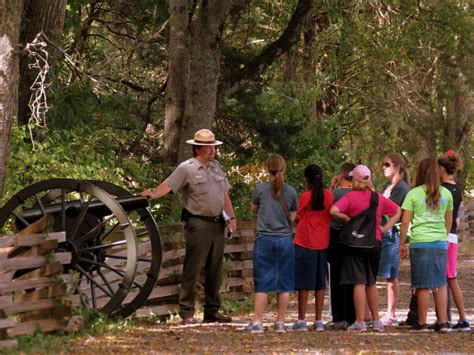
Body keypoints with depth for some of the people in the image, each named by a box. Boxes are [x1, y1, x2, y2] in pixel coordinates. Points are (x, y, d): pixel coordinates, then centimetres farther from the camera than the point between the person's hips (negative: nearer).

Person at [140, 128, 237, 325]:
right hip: (198, 225, -7)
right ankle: (187, 313, -5)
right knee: (192, 269, -7)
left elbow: (224, 194, 20)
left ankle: (212, 311, 19)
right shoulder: (186, 168, -7)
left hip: (217, 223, 7)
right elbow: (168, 185, -17)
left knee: (215, 270, 11)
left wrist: (232, 216, 13)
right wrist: (153, 194, -35)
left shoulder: (217, 167, 14)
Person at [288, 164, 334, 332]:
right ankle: (319, 321, 8)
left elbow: (298, 217, -1)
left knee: (304, 282, 1)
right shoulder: (328, 195, 1)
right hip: (322, 243, 4)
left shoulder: (306, 196, -10)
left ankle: (301, 320, -1)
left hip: (304, 244, -4)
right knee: (320, 282, 9)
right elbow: (331, 215, 9)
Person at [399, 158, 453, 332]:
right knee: (440, 283, 10)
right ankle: (443, 322, 6)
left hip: (420, 242, -3)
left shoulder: (413, 194, -3)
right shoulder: (446, 194, 7)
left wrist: (402, 244, 5)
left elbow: (405, 222, -4)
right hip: (441, 242, 3)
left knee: (423, 285, 2)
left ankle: (422, 323, 6)